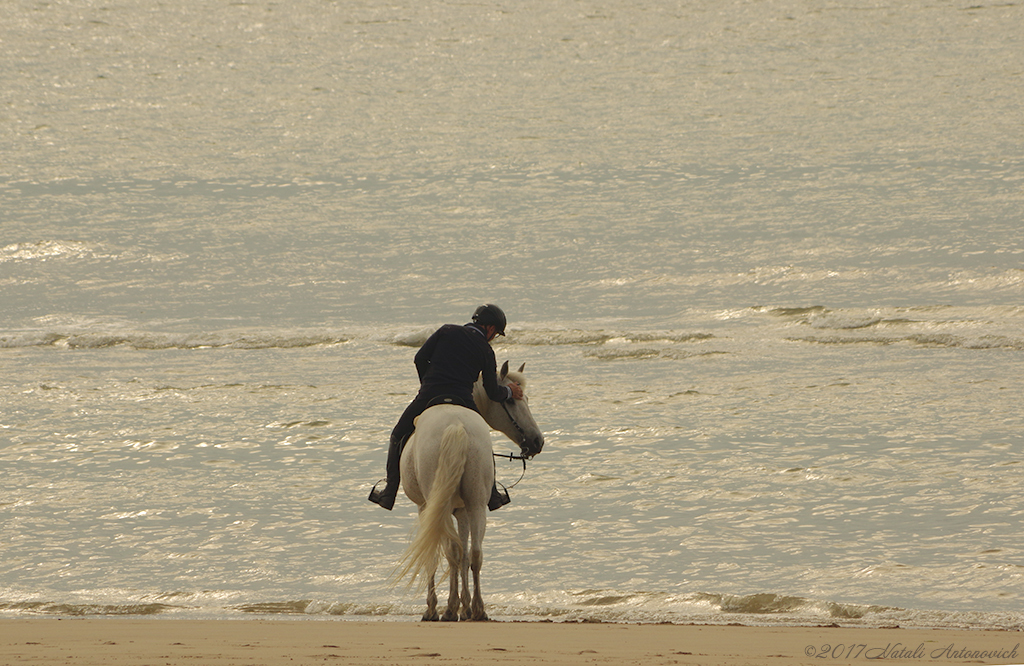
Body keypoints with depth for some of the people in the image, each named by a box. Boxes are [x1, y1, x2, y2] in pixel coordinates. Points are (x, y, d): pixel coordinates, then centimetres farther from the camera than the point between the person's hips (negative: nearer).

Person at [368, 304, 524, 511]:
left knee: (398, 437, 21)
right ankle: (492, 495, 29)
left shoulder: (447, 331, 11)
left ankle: (389, 493, 12)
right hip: (462, 400, 0)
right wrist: (509, 392, 33)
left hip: (428, 396, 0)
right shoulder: (486, 351, 11)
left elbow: (420, 358, 7)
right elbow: (492, 392, 12)